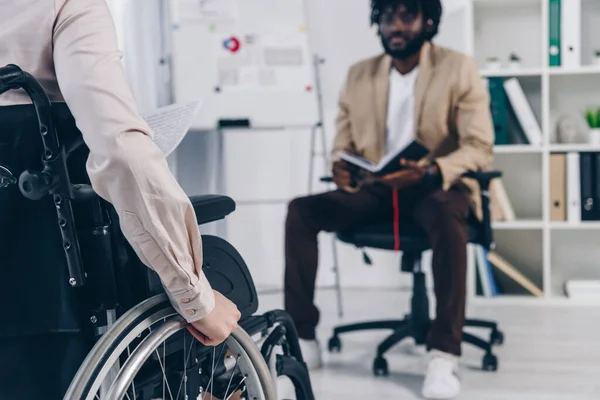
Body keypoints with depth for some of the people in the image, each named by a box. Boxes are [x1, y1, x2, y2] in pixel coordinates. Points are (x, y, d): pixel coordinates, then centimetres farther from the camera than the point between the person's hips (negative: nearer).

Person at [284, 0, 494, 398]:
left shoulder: (459, 69, -5)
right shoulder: (359, 75, 8)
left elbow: (481, 149, -12)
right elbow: (343, 144, 9)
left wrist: (430, 171, -31)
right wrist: (343, 168, -17)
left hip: (439, 186, -4)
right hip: (376, 189, 4)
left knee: (446, 216, -40)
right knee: (301, 210, -18)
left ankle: (444, 351, -34)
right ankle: (302, 337, -13)